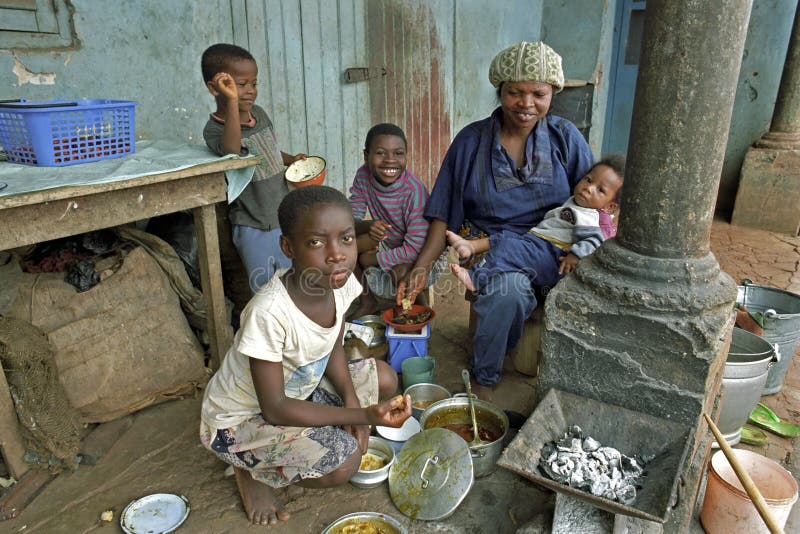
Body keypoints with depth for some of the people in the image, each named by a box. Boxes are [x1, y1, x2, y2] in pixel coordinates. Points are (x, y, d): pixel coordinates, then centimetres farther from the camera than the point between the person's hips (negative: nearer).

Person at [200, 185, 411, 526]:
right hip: (240, 419, -7)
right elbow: (274, 408, -28)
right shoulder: (269, 313, -37)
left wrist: (352, 402, -15)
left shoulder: (341, 281, -17)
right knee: (343, 462, -24)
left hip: (298, 387, 7)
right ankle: (254, 472, 6)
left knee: (384, 379, -1)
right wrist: (363, 415, -32)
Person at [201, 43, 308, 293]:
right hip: (254, 228, -6)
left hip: (285, 216, 6)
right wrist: (232, 101, -50)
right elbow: (231, 149, -43)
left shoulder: (259, 113, 3)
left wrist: (290, 159, 3)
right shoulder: (214, 129, -18)